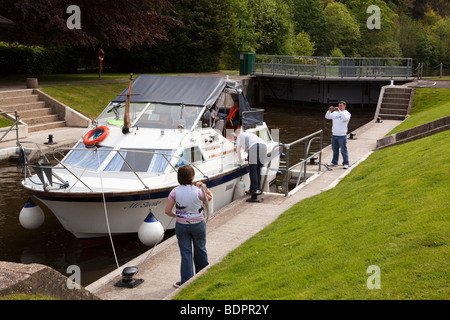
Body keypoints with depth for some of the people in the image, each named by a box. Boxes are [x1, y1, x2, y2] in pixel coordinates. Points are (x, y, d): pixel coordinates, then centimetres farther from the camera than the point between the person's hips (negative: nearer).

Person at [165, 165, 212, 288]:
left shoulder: (175, 192, -11)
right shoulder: (197, 191, -16)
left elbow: (167, 211, -9)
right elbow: (209, 198, 5)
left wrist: (175, 215, 9)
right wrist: (203, 187, 10)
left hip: (181, 225, 1)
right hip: (198, 224, 0)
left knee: (185, 252, 8)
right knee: (200, 250, 18)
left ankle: (186, 281, 10)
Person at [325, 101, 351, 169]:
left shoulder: (347, 113, 0)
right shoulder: (335, 113, 13)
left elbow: (345, 118, -22)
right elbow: (327, 117, 7)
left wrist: (339, 111, -25)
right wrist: (329, 111, -11)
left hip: (342, 135, -5)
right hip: (334, 134, 5)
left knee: (343, 150, -3)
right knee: (335, 150, 12)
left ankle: (345, 163, 3)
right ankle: (334, 162, 22)